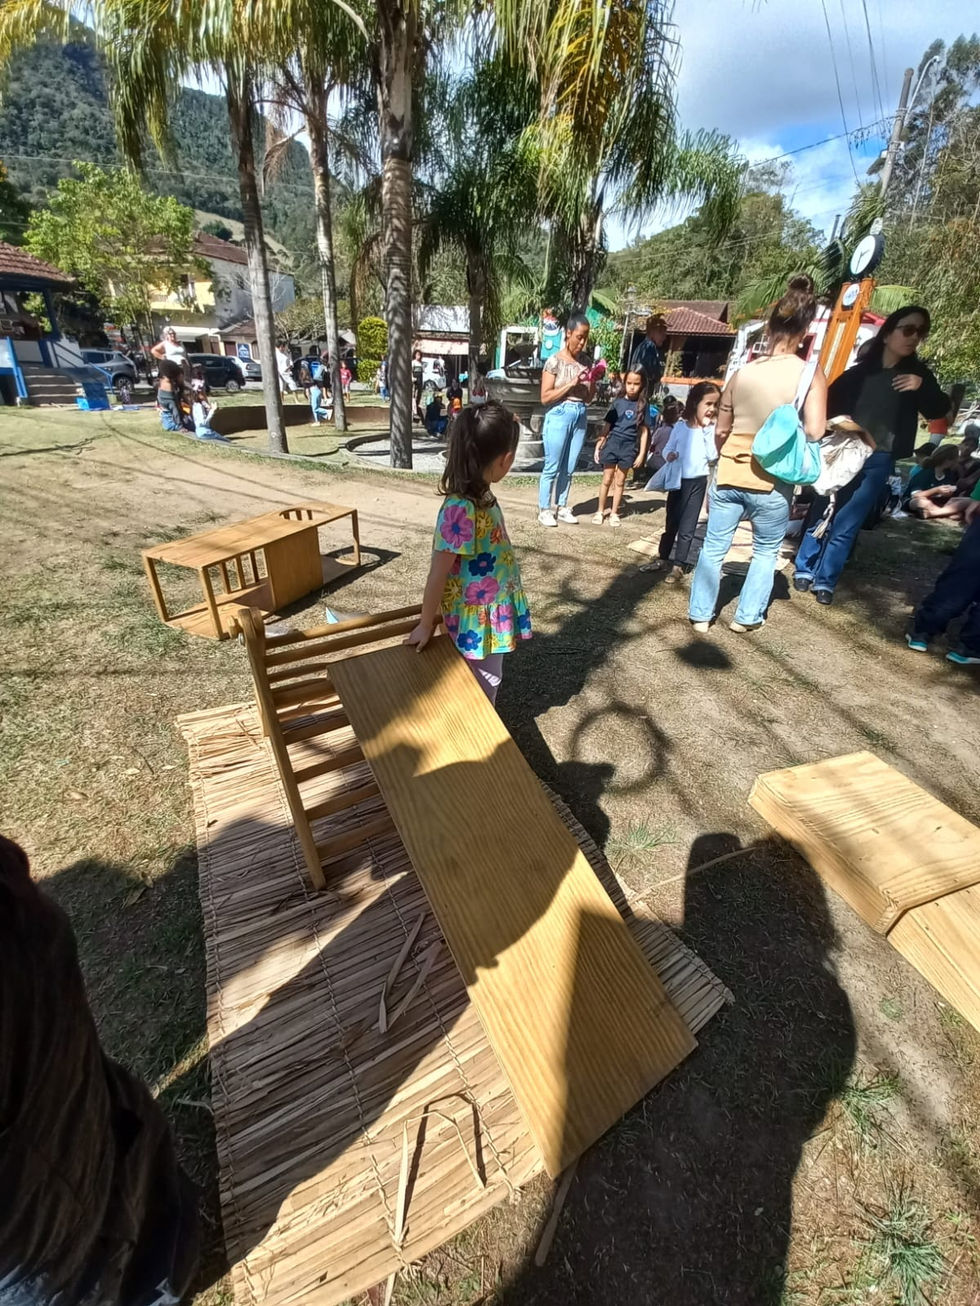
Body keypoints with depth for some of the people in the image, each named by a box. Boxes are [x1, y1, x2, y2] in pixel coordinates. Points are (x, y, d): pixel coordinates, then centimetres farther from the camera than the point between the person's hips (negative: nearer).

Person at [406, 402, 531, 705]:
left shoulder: (481, 496, -1)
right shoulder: (462, 509, -29)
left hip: (492, 611, 9)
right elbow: (437, 574, -22)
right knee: (484, 688, 11)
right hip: (477, 620, -9)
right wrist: (425, 624, -12)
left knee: (487, 684, 26)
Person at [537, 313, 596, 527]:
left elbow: (588, 398, 13)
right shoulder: (555, 361, -7)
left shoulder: (586, 361, 9)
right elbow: (545, 397, -12)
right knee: (552, 467, 0)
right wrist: (571, 384, -16)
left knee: (569, 468, 10)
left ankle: (561, 507, 21)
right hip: (559, 417, -5)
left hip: (580, 417, 5)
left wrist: (594, 381, -6)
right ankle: (544, 510, 10)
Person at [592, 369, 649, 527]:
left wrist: (641, 453, -2)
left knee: (620, 481, 9)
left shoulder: (642, 406, 2)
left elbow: (644, 431, 2)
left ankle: (614, 513, 18)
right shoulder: (617, 403, 1)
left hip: (629, 447, 1)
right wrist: (598, 446, -1)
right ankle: (600, 511, 15)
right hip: (612, 444, 0)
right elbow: (607, 426, 4)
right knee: (607, 480, 4)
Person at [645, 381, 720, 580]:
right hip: (678, 480, 2)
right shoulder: (680, 426, 0)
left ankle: (679, 565, 10)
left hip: (698, 483, -2)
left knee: (687, 527, 1)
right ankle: (662, 558, 28)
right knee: (671, 523, 15)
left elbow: (713, 456, -14)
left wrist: (707, 431, -18)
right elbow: (668, 448, 9)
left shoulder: (712, 430, -5)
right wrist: (668, 455, -13)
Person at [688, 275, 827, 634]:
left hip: (729, 476, 2)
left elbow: (721, 431, 8)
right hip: (772, 483, -2)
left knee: (713, 548, 11)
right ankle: (747, 616, 22)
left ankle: (700, 615, 16)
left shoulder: (743, 370, 1)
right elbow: (814, 432, -16)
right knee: (766, 552, 17)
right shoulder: (810, 373, -8)